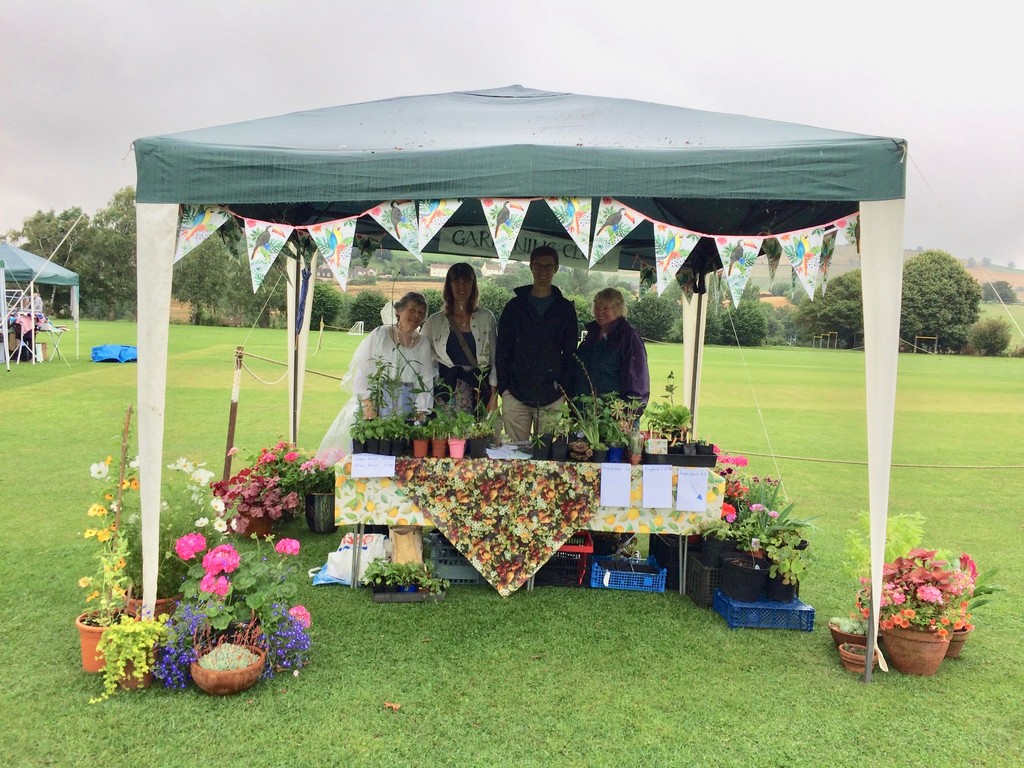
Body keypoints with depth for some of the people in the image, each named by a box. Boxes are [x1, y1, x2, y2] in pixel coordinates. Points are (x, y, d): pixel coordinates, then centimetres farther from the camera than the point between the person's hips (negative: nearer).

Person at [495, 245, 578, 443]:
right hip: (516, 397, 0)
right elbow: (502, 350, 8)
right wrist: (503, 387, -1)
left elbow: (570, 352, 8)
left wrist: (564, 388, -1)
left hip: (552, 400, 0)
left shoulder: (565, 308, 9)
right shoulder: (515, 306, 9)